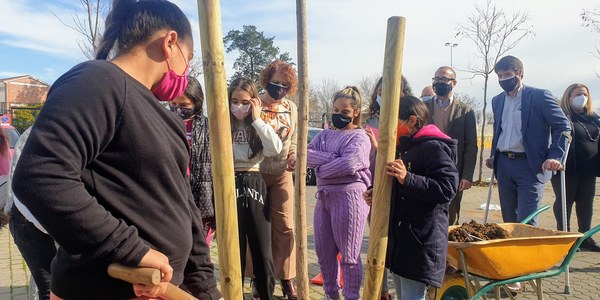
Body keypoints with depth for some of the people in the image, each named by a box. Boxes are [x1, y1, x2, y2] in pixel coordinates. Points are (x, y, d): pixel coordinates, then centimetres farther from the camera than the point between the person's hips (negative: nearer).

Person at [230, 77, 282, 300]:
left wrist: (257, 120, -11)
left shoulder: (258, 126, 7)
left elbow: (275, 149, -13)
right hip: (229, 186, -1)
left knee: (262, 250, 7)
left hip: (254, 185, 2)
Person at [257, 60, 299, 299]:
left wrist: (293, 155, -6)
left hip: (282, 174, 3)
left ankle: (286, 278, 19)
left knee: (284, 226, 6)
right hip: (255, 174, -3)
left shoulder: (291, 108, 5)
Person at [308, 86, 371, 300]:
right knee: (323, 250, 15)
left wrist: (321, 169, -7)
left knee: (348, 254, 3)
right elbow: (307, 154, -2)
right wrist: (333, 158, -14)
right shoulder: (324, 135, 15)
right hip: (323, 197, 7)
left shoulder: (359, 137, -3)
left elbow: (349, 164, -20)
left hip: (349, 197, -6)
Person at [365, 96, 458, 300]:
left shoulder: (434, 147, -14)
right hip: (398, 235, 9)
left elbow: (447, 189, -25)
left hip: (421, 241, -9)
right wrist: (377, 196, 10)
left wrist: (407, 179, -34)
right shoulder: (404, 147, 16)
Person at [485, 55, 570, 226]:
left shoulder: (540, 96, -5)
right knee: (509, 219, 12)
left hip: (529, 165, -6)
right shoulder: (497, 101, 13)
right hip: (503, 165, 6)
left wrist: (554, 157, -16)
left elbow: (563, 126, -6)